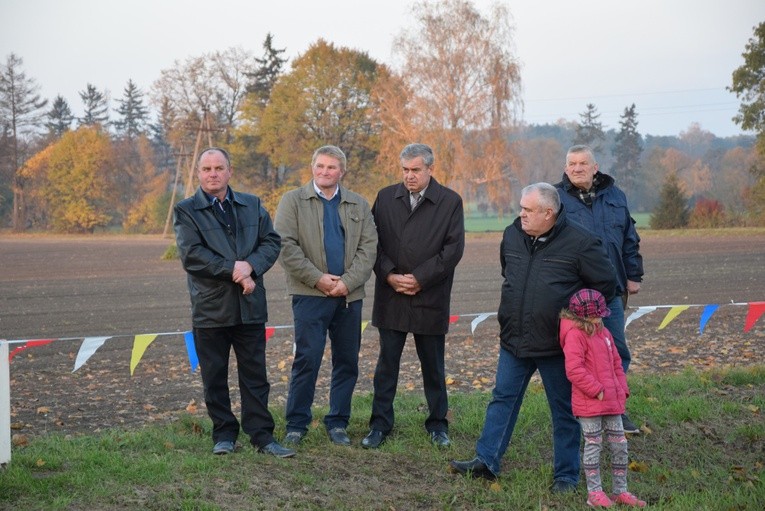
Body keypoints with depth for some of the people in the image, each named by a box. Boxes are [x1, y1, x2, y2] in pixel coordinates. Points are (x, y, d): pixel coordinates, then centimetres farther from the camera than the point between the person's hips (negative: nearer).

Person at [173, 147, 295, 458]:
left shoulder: (252, 206, 11)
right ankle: (224, 435, 18)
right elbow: (191, 255, -13)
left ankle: (262, 436, 10)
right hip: (210, 307, -2)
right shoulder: (186, 211, -1)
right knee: (215, 377, 7)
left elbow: (272, 242, 5)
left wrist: (250, 265, -14)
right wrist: (233, 270, -16)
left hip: (250, 305, 2)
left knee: (255, 375, 5)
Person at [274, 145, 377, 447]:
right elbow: (285, 246, -5)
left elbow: (369, 247, 5)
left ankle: (338, 423, 18)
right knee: (307, 360, -6)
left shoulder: (359, 205, 13)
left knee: (347, 362, 7)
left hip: (349, 295, 4)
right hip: (310, 294, -3)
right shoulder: (293, 201, 4)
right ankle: (296, 425, 4)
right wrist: (318, 278, -12)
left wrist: (347, 282, -9)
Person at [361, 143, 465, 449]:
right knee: (387, 363, 7)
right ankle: (380, 424, 15)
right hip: (391, 297, 2)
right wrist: (389, 275, -10)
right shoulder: (386, 197, 6)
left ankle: (438, 424, 23)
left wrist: (420, 278, -13)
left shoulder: (450, 202, -2)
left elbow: (453, 249, -7)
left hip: (431, 298, -2)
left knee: (433, 366, 10)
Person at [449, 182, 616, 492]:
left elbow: (606, 283, -6)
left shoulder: (579, 243, -14)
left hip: (556, 345, -5)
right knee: (503, 399, 10)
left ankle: (566, 475, 17)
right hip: (514, 339, 5)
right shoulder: (512, 235, 3)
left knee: (564, 410, 7)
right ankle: (486, 461, 19)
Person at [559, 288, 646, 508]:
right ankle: (594, 493, 10)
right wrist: (596, 390, -19)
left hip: (612, 400, 8)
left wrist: (622, 389, 10)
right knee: (593, 444, 0)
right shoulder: (575, 335, -14)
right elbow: (573, 369, -22)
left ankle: (620, 491, 21)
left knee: (619, 444, 10)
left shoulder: (604, 333, 13)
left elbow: (616, 363, 20)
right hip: (589, 403, -8)